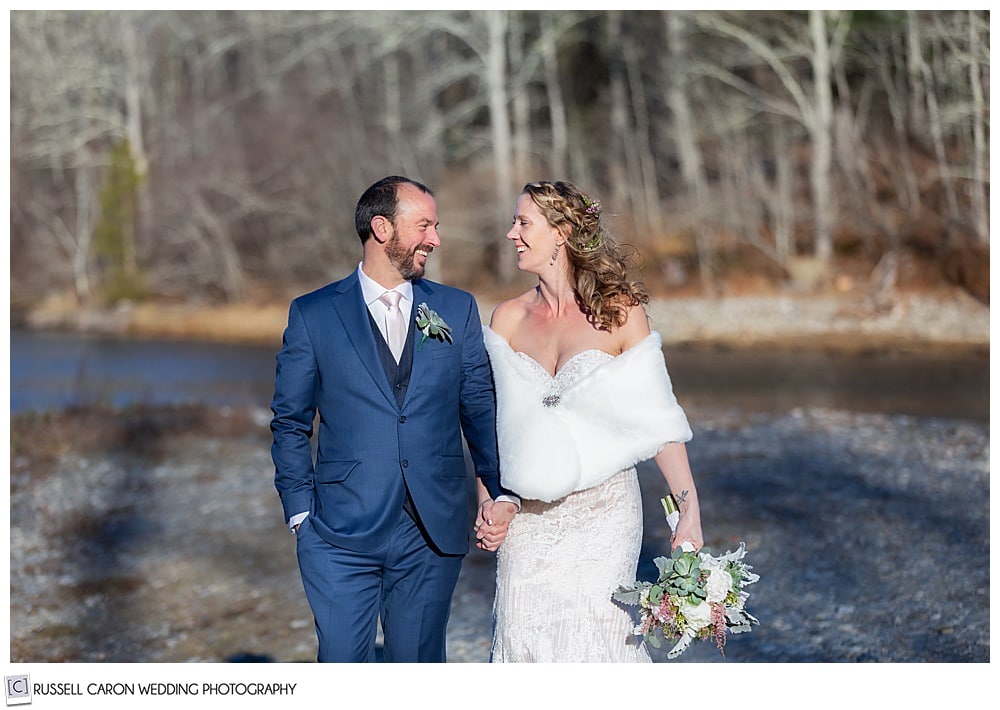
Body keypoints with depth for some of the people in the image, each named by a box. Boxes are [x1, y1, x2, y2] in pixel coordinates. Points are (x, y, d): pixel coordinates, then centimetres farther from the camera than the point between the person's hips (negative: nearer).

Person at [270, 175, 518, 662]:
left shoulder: (457, 310, 8)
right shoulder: (313, 315, 2)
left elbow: (481, 408, 8)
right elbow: (290, 423, 6)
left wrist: (502, 492, -4)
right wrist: (300, 512, -1)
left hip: (433, 534, 2)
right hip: (341, 536, -2)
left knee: (420, 664, 9)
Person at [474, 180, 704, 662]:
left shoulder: (620, 314, -4)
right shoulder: (508, 319, 5)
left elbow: (658, 419, -5)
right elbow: (491, 420, 8)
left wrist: (690, 508, -12)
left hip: (603, 509, -3)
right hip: (528, 516, 3)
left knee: (593, 633, -7)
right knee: (524, 637, 0)